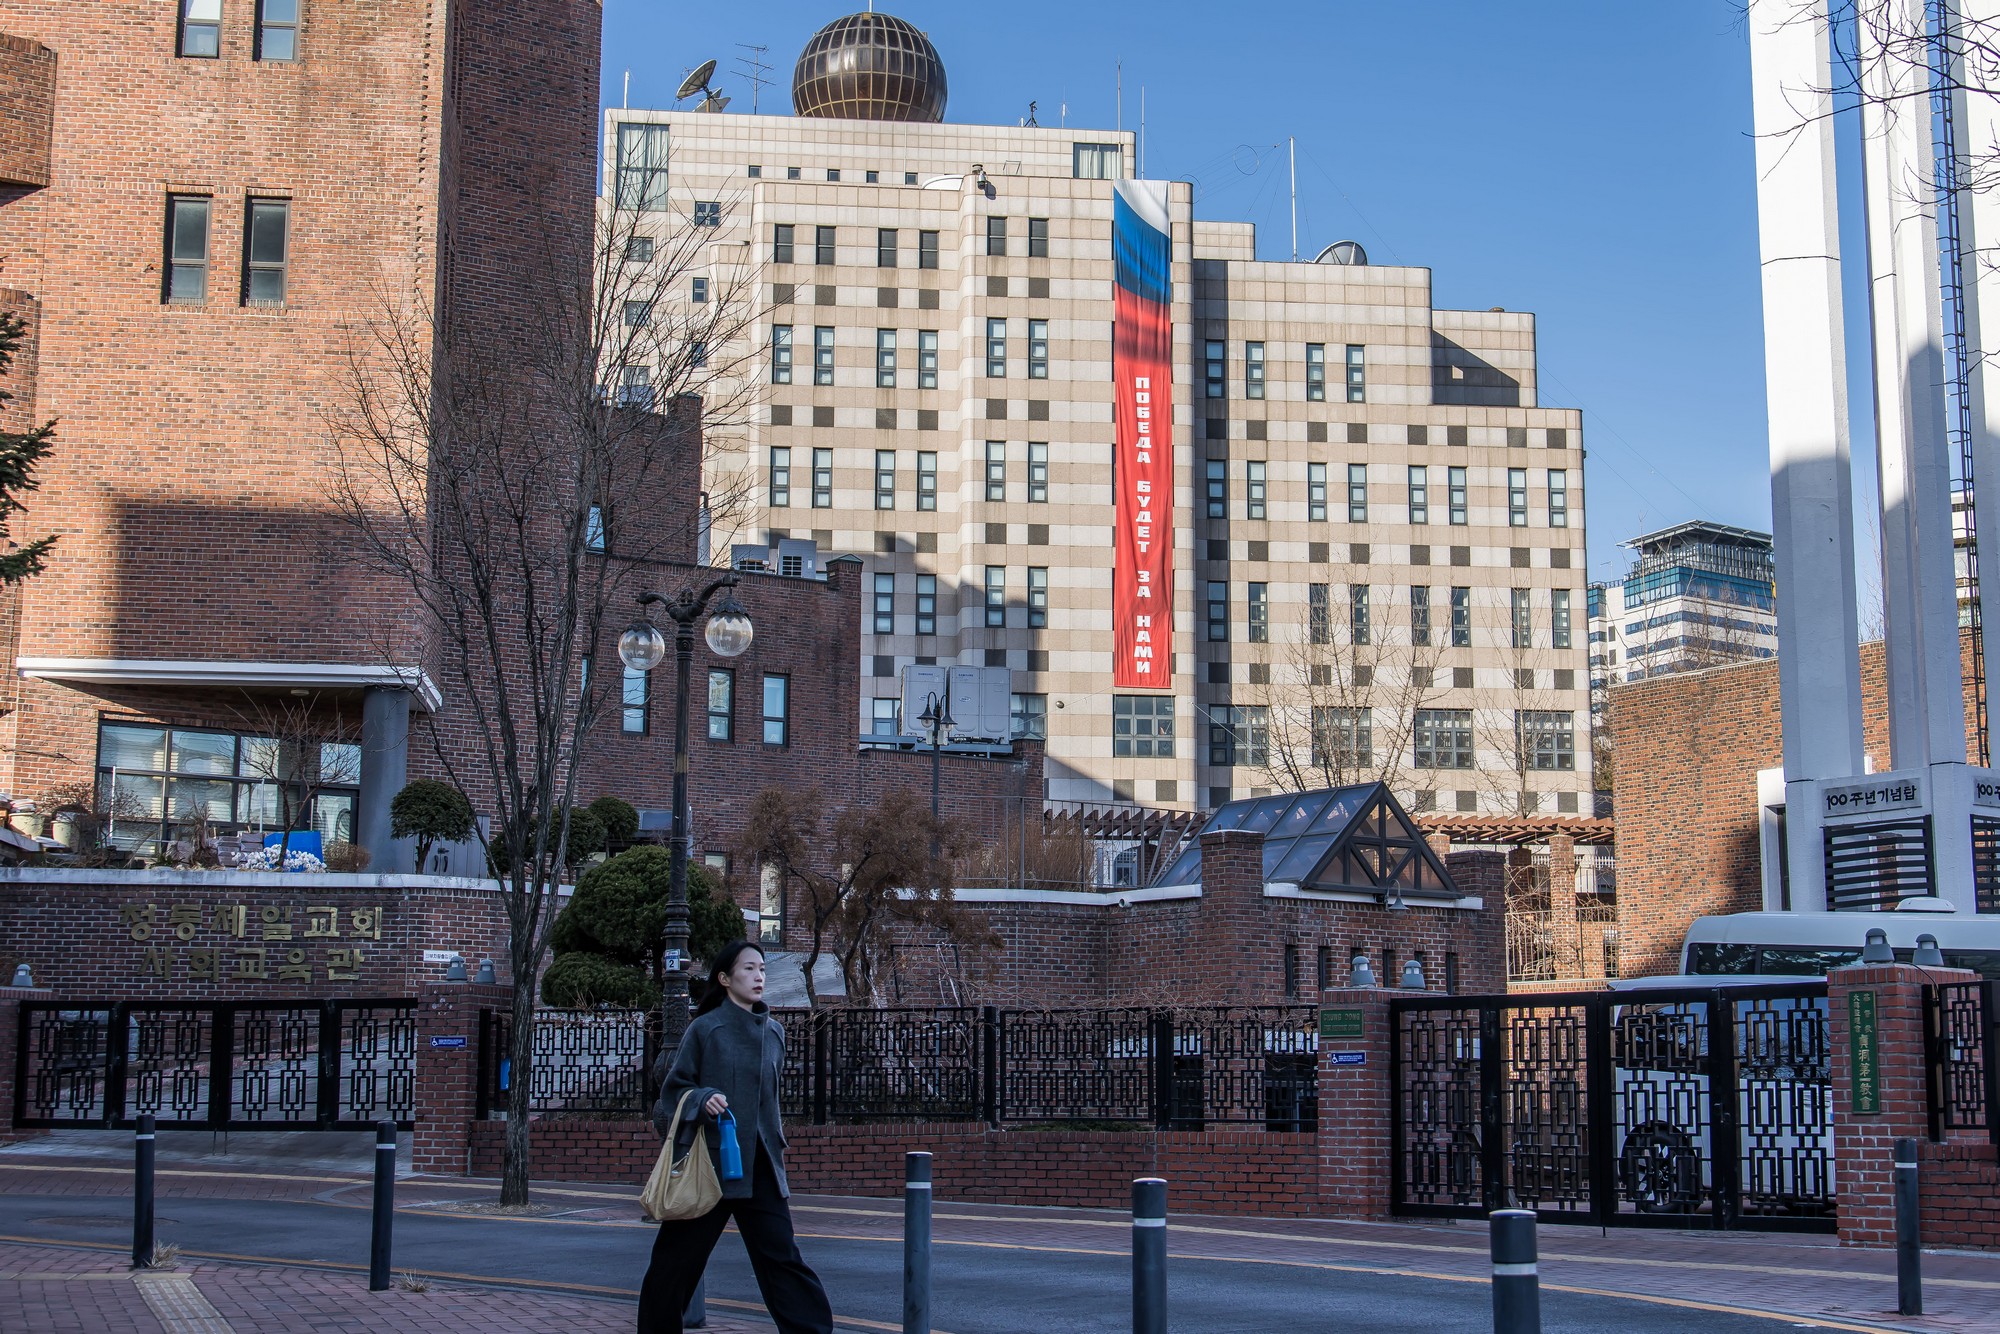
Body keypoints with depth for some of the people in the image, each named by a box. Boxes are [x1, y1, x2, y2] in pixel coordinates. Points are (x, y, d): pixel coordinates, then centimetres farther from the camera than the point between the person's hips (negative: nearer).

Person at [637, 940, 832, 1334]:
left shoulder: (774, 1032, 10)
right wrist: (703, 1099, -20)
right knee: (677, 1258, 6)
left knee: (782, 1256, -2)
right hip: (710, 1161, -3)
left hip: (760, 1168, 3)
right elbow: (674, 1088, -2)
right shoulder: (706, 1028, -4)